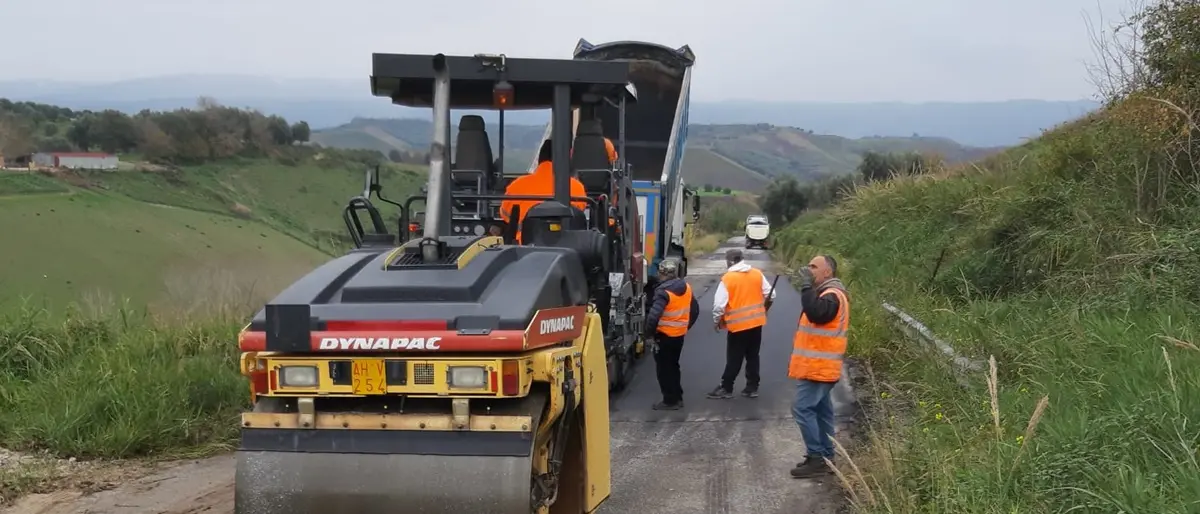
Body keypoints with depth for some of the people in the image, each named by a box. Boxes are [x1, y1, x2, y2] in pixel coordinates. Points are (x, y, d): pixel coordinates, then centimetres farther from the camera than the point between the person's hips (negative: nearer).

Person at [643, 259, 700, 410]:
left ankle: (670, 401, 8)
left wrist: (649, 335, -18)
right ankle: (677, 398, 26)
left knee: (664, 368, 4)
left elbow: (653, 316, -30)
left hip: (665, 336, -7)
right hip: (679, 335, 8)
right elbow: (695, 309, 14)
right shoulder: (686, 287, 3)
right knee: (673, 366, 20)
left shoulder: (664, 291, -21)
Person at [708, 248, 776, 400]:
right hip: (756, 322, 5)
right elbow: (770, 295, 6)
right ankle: (752, 388, 17)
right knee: (753, 356, 14)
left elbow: (719, 304, -14)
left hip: (738, 324, -5)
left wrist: (717, 322, 2)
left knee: (734, 359, 4)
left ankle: (726, 388, 11)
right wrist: (763, 310, 23)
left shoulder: (727, 278, -12)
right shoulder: (757, 274, 2)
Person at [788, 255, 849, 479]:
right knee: (821, 411, 12)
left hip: (819, 366, -11)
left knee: (803, 408, -11)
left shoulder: (832, 295, -17)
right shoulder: (825, 293, 18)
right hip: (818, 365, 11)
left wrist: (806, 287, -28)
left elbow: (815, 314, -35)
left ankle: (816, 457, -7)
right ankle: (825, 457, 17)